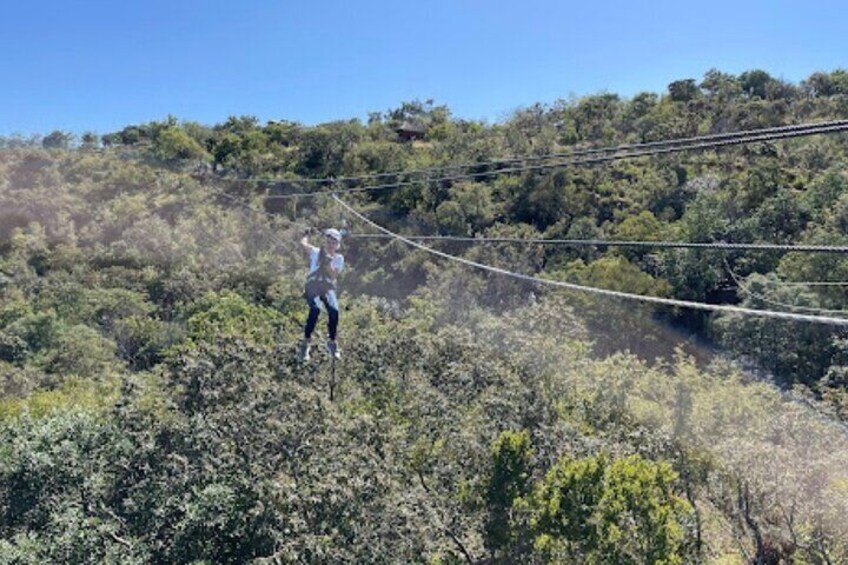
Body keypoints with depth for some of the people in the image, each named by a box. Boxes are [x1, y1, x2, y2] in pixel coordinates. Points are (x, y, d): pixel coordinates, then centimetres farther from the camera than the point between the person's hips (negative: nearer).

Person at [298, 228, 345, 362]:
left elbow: (333, 276, -4)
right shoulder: (316, 252, 10)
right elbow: (303, 243, -2)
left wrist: (328, 263, -17)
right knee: (315, 309, -31)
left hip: (328, 287, 2)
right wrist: (307, 234, 16)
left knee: (334, 310, -25)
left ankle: (332, 342, -6)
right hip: (313, 286, -2)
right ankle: (305, 342, -22)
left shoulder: (339, 258, 9)